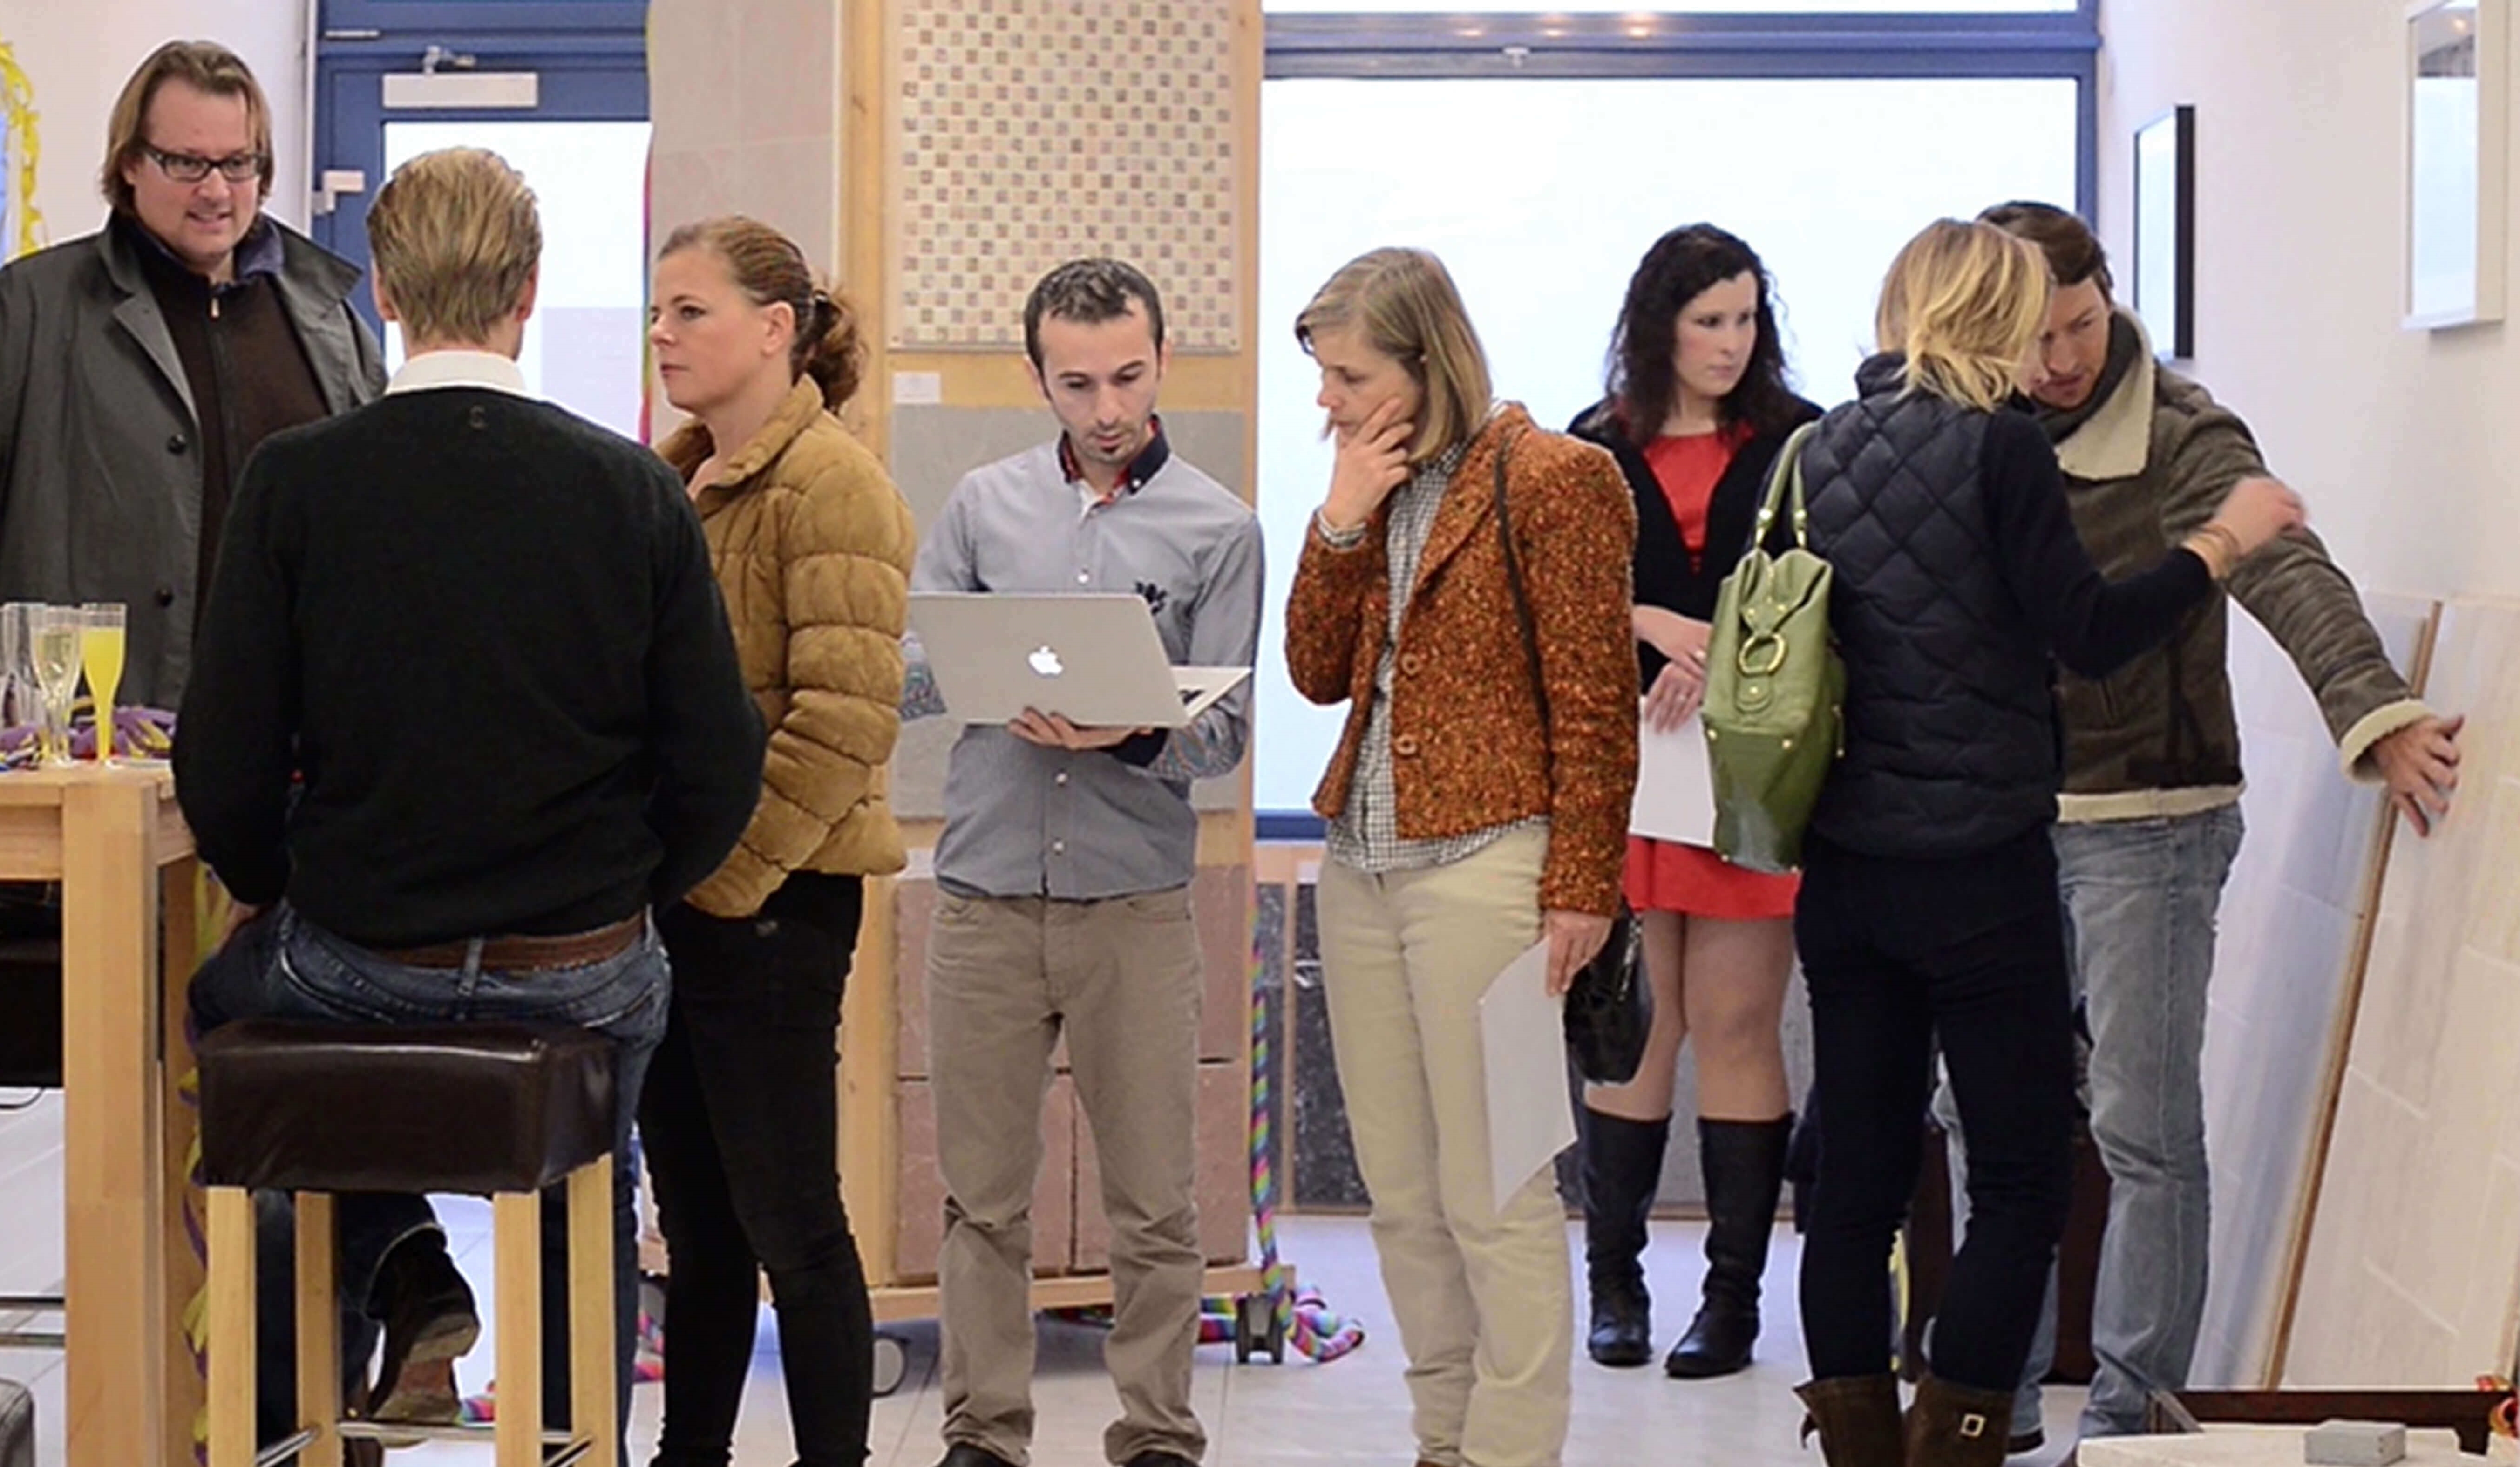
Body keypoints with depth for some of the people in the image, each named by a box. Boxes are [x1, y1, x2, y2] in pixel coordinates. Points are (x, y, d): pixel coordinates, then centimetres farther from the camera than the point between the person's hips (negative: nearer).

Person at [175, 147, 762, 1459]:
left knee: (224, 987, 31)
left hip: (355, 958, -1)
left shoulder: (294, 480, -10)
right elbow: (718, 770, -7)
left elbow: (224, 771, -10)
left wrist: (284, 899, 10)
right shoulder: (633, 488, -7)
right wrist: (620, 899, 12)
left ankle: (402, 1271, 15)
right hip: (583, 974, 1)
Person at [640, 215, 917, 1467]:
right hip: (663, 893, 8)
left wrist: (727, 873, -17)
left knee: (787, 1221, -2)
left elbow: (846, 718, -18)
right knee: (694, 1216, 16)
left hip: (766, 898, -8)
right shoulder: (668, 481, 14)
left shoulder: (830, 487, -11)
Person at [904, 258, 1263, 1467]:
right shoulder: (983, 507, 10)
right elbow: (905, 676, 6)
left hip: (1136, 902, -2)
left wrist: (1130, 733, -22)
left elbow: (1223, 733, -2)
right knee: (983, 1196, 7)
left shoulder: (1218, 530, 3)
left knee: (1154, 1205, 3)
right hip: (986, 897, 2)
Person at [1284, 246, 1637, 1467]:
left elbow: (1595, 703, -9)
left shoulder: (1553, 480, -7)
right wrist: (1340, 523, 0)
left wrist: (1579, 889, -12)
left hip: (1483, 865, -8)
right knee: (1401, 1191, 11)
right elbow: (1316, 673, 12)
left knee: (1494, 1195, -4)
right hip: (1362, 864, 8)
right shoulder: (1374, 486, 15)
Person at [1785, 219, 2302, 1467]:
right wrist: (2223, 541, -1)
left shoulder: (1821, 452, 8)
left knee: (1859, 1176, 10)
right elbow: (2088, 635, -11)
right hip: (1979, 866, -6)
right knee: (2023, 1184, 2)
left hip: (1842, 871, 6)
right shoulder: (1999, 448, -10)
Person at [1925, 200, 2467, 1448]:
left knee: (2145, 1128, -1)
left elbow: (2289, 576, -28)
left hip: (2144, 827, -6)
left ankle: (2131, 1413, 8)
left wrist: (2376, 713, -44)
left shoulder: (2179, 442, -13)